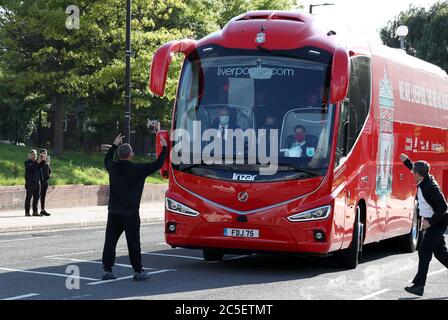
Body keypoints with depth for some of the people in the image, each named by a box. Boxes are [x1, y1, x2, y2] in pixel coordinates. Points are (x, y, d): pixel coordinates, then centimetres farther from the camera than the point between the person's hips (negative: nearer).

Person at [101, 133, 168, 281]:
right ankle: (138, 272, 5)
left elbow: (107, 159, 26)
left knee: (110, 240, 6)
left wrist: (115, 145, 38)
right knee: (133, 243, 1)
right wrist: (164, 148, 8)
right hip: (130, 212, -4)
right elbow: (157, 165, -4)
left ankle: (107, 270, 6)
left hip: (114, 211, 4)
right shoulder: (137, 169, -12)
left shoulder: (113, 167, 2)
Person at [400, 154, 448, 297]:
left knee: (424, 252, -9)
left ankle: (419, 286, -7)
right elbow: (417, 171, 28)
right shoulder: (424, 180, 2)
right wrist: (406, 161, 24)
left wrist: (430, 222, -24)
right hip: (431, 222, 9)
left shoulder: (430, 186, -24)